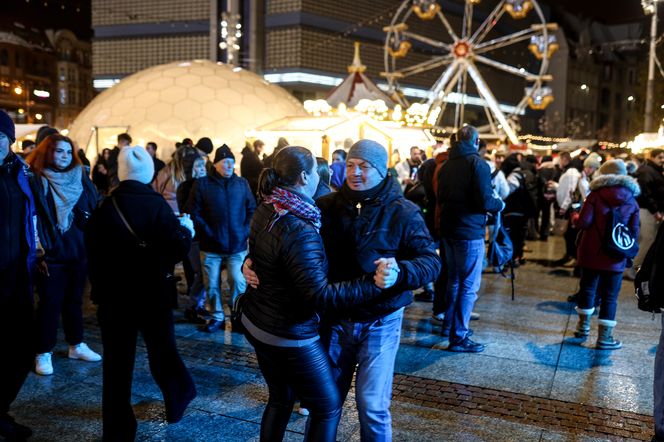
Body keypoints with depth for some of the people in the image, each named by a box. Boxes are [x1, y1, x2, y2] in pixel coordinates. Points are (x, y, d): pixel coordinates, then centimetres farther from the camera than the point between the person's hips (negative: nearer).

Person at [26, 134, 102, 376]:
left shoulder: (81, 179, 7)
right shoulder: (36, 182, -6)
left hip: (79, 252, 4)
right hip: (51, 255, -4)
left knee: (74, 300, 16)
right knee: (50, 303, 2)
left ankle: (76, 345, 29)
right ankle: (43, 353, 15)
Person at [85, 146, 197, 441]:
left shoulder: (105, 207, -4)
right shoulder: (156, 204, -12)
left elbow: (92, 251, 3)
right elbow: (178, 250, -18)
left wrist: (99, 289, 15)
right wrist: (186, 230, 2)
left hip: (113, 294, 1)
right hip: (152, 293, -1)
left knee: (117, 362, 8)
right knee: (162, 350, 18)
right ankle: (177, 401, 37)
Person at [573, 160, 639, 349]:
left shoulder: (596, 195, -7)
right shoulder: (632, 202, 0)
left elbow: (583, 223, -14)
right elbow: (634, 232, 0)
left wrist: (577, 218, 6)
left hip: (591, 252, 0)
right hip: (615, 256, 0)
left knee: (587, 288, 16)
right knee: (610, 296, 5)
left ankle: (583, 326, 30)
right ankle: (604, 337, 5)